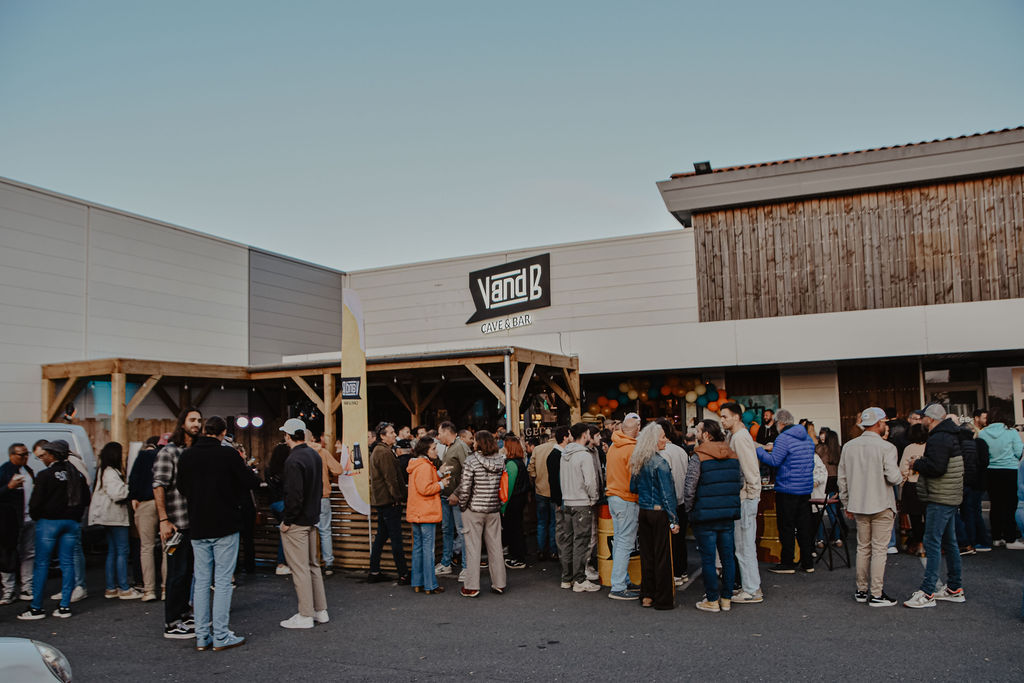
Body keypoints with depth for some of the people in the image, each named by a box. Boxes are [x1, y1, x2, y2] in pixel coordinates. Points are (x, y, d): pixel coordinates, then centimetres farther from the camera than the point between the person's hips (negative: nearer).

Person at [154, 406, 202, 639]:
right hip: (177, 523, -7)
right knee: (177, 573, -2)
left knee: (188, 571, 15)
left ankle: (183, 615, 27)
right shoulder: (168, 452, -8)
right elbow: (159, 486, -13)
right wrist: (164, 520, -19)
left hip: (195, 523, 7)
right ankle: (171, 624, 8)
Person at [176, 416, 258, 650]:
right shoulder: (228, 454, -13)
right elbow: (252, 482, -9)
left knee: (201, 582, 11)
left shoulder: (186, 456, 1)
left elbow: (181, 487, 11)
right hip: (225, 526, -4)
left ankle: (202, 636, 15)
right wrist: (243, 464, 8)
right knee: (223, 581, 2)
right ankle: (221, 636, 4)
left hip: (197, 528, 4)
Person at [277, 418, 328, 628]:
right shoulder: (315, 455, 9)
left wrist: (287, 521, -15)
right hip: (312, 519, 9)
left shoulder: (294, 461, -20)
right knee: (312, 565, 17)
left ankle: (305, 616, 6)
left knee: (300, 568, -1)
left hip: (296, 523, -9)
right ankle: (320, 611, 23)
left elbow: (294, 495, -24)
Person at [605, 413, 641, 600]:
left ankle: (623, 581, 23)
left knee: (619, 541, 14)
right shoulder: (633, 449, -16)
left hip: (613, 497, 9)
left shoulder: (613, 446, 9)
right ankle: (618, 588, -4)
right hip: (627, 500, -9)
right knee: (625, 544, -5)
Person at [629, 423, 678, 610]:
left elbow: (633, 488, 14)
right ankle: (663, 599, 8)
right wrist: (674, 521, -12)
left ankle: (646, 596, 21)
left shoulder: (637, 462, 5)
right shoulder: (660, 463, -16)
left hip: (643, 511, 7)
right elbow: (667, 494, -15)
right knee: (663, 556, 1)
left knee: (646, 554, 13)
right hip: (659, 513, -7)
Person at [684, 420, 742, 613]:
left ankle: (712, 600, 9)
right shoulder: (733, 455, 5)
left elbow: (690, 489, -14)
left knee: (708, 559, 3)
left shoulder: (698, 457, -12)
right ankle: (726, 599, 20)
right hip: (729, 514, 5)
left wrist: (690, 509, 1)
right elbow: (740, 483, 12)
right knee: (728, 557, 12)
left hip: (705, 515, -5)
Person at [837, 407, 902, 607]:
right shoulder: (886, 447, -13)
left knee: (863, 548, 14)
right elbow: (893, 477, -17)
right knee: (879, 550, 1)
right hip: (882, 506, -5)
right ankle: (876, 594, 4)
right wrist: (901, 475, 7)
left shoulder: (848, 446, 3)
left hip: (859, 505, 5)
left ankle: (861, 590, 21)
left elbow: (842, 478, 7)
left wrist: (847, 503, 16)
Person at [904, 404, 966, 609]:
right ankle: (955, 588, 23)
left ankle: (927, 593, -9)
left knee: (932, 542, -10)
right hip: (951, 498, 11)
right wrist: (922, 463, 9)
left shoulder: (938, 439, -18)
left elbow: (936, 467, -27)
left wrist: (917, 464, -11)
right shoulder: (950, 436, 16)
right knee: (949, 542, 16)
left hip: (940, 499, -11)